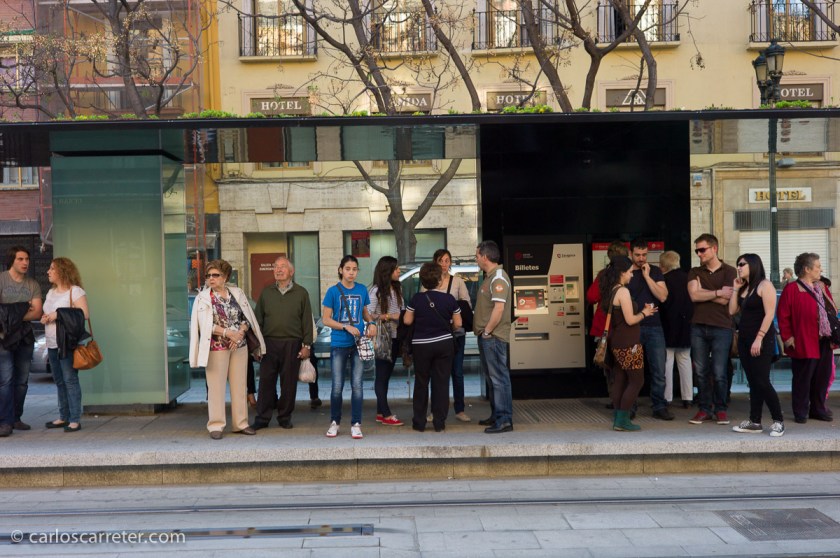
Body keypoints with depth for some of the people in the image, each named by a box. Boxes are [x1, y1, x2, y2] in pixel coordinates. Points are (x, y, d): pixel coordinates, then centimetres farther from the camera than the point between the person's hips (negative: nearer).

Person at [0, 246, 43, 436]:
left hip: (25, 337, 4)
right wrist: (24, 311, -9)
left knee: (22, 381, 7)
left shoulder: (33, 285, 10)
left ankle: (16, 419, 17)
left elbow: (37, 312, -1)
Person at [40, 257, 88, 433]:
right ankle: (63, 417, 18)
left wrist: (59, 314, -18)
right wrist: (45, 318, 2)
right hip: (52, 344, 8)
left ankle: (75, 420, -6)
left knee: (70, 380, -9)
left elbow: (85, 314, -14)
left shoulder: (75, 291, -6)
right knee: (59, 381, 11)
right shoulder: (51, 292, 19)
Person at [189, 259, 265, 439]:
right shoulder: (203, 297, -3)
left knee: (240, 385, 7)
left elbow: (247, 318, 7)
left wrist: (240, 333, -11)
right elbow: (206, 325, -10)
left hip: (239, 346, 4)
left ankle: (240, 423, 16)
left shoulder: (237, 293, 7)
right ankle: (216, 426, 7)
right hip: (216, 348, -3)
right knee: (216, 387, -2)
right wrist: (229, 333, -17)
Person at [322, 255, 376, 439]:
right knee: (337, 387, 4)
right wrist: (347, 327, -15)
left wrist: (371, 323, -2)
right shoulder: (333, 291, -3)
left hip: (358, 343, 2)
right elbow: (326, 319, -3)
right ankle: (335, 422, 21)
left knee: (357, 385, 2)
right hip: (339, 344, -2)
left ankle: (356, 424, 11)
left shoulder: (362, 290, 5)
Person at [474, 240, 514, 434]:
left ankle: (504, 420, -2)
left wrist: (487, 331, -18)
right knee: (492, 377, 16)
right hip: (486, 337, 10)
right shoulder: (489, 277, 17)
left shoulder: (498, 278, -15)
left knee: (499, 378, -6)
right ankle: (496, 416, 26)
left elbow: (499, 308, -24)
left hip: (494, 337, -10)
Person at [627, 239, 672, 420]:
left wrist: (647, 276, -7)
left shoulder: (655, 271, 10)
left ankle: (659, 406, 10)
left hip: (654, 326, 2)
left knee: (659, 370, 1)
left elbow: (663, 296, -3)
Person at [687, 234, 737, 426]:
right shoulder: (695, 272, 12)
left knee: (719, 373, -2)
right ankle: (704, 409, 14)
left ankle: (720, 409, 12)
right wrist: (717, 292, -7)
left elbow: (724, 300, -10)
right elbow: (694, 295, -5)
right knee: (701, 371, 6)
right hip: (698, 327, 3)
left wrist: (703, 292, -3)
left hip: (721, 328, -3)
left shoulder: (729, 271, 2)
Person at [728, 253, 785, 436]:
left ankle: (778, 421, 1)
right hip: (744, 339, 8)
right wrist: (735, 290, 6)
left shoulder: (764, 285, -8)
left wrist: (759, 339, -20)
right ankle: (754, 422, 11)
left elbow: (769, 314, -16)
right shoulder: (743, 288, 15)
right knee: (752, 382, 8)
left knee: (762, 381, -10)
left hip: (761, 340, -8)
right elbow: (732, 311, 11)